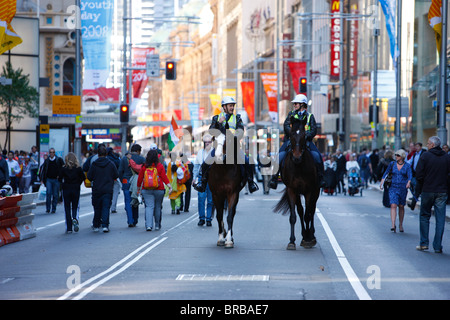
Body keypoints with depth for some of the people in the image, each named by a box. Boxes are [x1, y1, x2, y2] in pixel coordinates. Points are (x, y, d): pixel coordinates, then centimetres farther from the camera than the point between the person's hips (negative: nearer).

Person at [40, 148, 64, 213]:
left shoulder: (59, 160, 0)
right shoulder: (46, 161, 6)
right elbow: (43, 170, 10)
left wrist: (60, 176, -4)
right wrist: (42, 179, 4)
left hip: (56, 179, 0)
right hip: (48, 179, 0)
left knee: (55, 195, 3)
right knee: (49, 193, -13)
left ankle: (53, 209, 14)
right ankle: (48, 208, -3)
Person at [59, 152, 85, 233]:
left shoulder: (64, 168, -5)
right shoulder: (78, 168, -4)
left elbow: (60, 179, -5)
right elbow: (83, 177, -4)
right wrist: (78, 184, 9)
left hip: (66, 190, -1)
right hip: (76, 190, 1)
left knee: (67, 208, 6)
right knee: (75, 207, 14)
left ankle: (69, 228, 2)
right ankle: (75, 219, -17)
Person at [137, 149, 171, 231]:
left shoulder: (144, 167, -1)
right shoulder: (160, 166, -3)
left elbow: (140, 178, 6)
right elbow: (164, 177, -5)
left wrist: (138, 187, 18)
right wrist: (169, 185, 0)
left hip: (146, 190, 0)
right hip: (159, 190, 0)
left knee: (149, 206, -3)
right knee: (157, 207, 12)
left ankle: (148, 225, -20)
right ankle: (157, 225, 22)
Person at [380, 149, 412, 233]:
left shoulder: (407, 166, -1)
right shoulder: (392, 164, 5)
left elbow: (410, 175, -13)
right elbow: (386, 173, 12)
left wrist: (408, 182, -33)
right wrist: (382, 181, -1)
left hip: (403, 188, 0)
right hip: (393, 187, 0)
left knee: (401, 207, 9)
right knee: (393, 205, -14)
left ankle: (400, 225, 25)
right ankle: (393, 225, -21)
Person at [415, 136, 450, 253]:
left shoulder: (425, 156, -6)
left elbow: (419, 174, -8)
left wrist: (422, 186, 7)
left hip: (427, 191, -2)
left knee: (424, 217, 12)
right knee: (440, 219, 5)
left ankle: (424, 243, 10)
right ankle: (437, 246, 4)